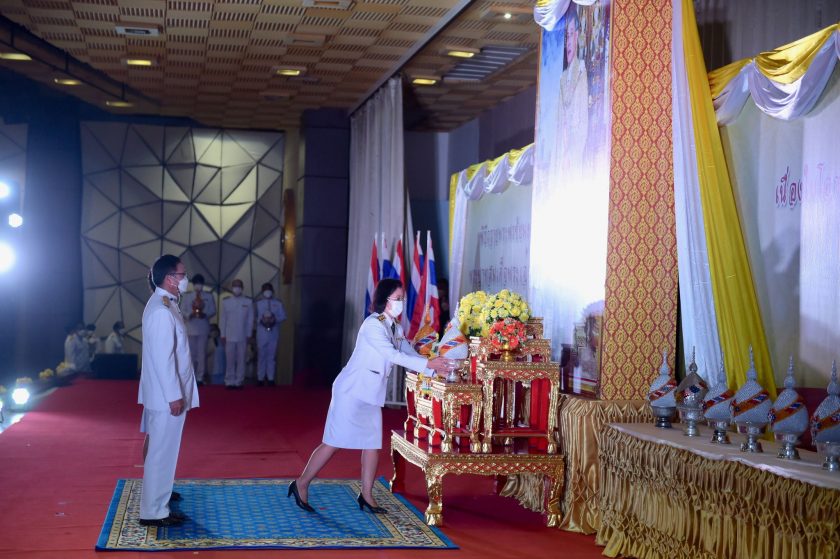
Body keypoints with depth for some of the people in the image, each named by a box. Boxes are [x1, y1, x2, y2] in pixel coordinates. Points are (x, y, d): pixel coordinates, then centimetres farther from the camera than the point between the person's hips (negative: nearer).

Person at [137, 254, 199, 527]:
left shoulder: (165, 305, 10)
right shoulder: (161, 310, -22)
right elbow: (162, 358, -24)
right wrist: (174, 396, -22)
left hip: (165, 392, 10)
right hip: (167, 395, -10)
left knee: (161, 448, 24)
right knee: (162, 451, -4)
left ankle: (158, 490, 40)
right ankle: (154, 511, 2)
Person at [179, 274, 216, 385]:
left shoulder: (209, 296, 8)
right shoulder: (186, 297, 8)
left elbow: (213, 311, 5)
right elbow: (182, 311, 4)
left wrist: (205, 314, -15)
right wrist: (190, 315, -16)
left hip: (203, 329, 0)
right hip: (191, 329, 0)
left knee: (202, 354, -1)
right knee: (191, 354, 1)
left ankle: (200, 378, 3)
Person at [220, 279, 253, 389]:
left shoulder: (248, 302, 4)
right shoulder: (226, 302, 6)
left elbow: (250, 319, 5)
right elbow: (223, 319, 6)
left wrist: (248, 335, 1)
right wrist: (223, 335, 2)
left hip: (242, 337, 0)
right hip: (229, 336, 0)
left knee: (241, 360, 1)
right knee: (230, 360, 0)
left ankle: (239, 382, 6)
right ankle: (229, 382, 5)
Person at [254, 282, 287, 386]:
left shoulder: (278, 303, 7)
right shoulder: (258, 303, 7)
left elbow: (283, 316, 5)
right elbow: (254, 316, 3)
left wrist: (275, 319, -12)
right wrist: (261, 320, -16)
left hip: (274, 333, 1)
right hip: (262, 332, -1)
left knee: (272, 355, 1)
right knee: (261, 355, 0)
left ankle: (270, 378, 6)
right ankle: (260, 378, 4)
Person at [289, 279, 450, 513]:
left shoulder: (395, 327, 9)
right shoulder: (373, 325, -19)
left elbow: (409, 353, 4)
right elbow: (393, 355, -25)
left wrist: (436, 367, -10)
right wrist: (428, 364, -26)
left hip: (372, 393, 8)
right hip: (352, 390, -8)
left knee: (373, 443, 7)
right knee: (334, 442, -3)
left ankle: (366, 495, 16)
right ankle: (301, 484, 11)